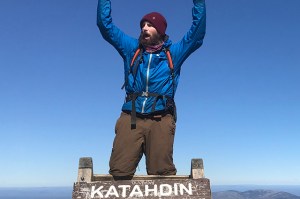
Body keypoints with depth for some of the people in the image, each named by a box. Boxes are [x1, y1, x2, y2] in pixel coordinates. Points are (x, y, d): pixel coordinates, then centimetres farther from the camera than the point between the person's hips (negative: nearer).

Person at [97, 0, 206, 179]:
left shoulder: (173, 53, 16)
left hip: (161, 120, -1)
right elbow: (105, 24, 21)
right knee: (119, 171, -10)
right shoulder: (132, 48, 19)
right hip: (130, 118, 1)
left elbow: (198, 30, 11)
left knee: (162, 173, -10)